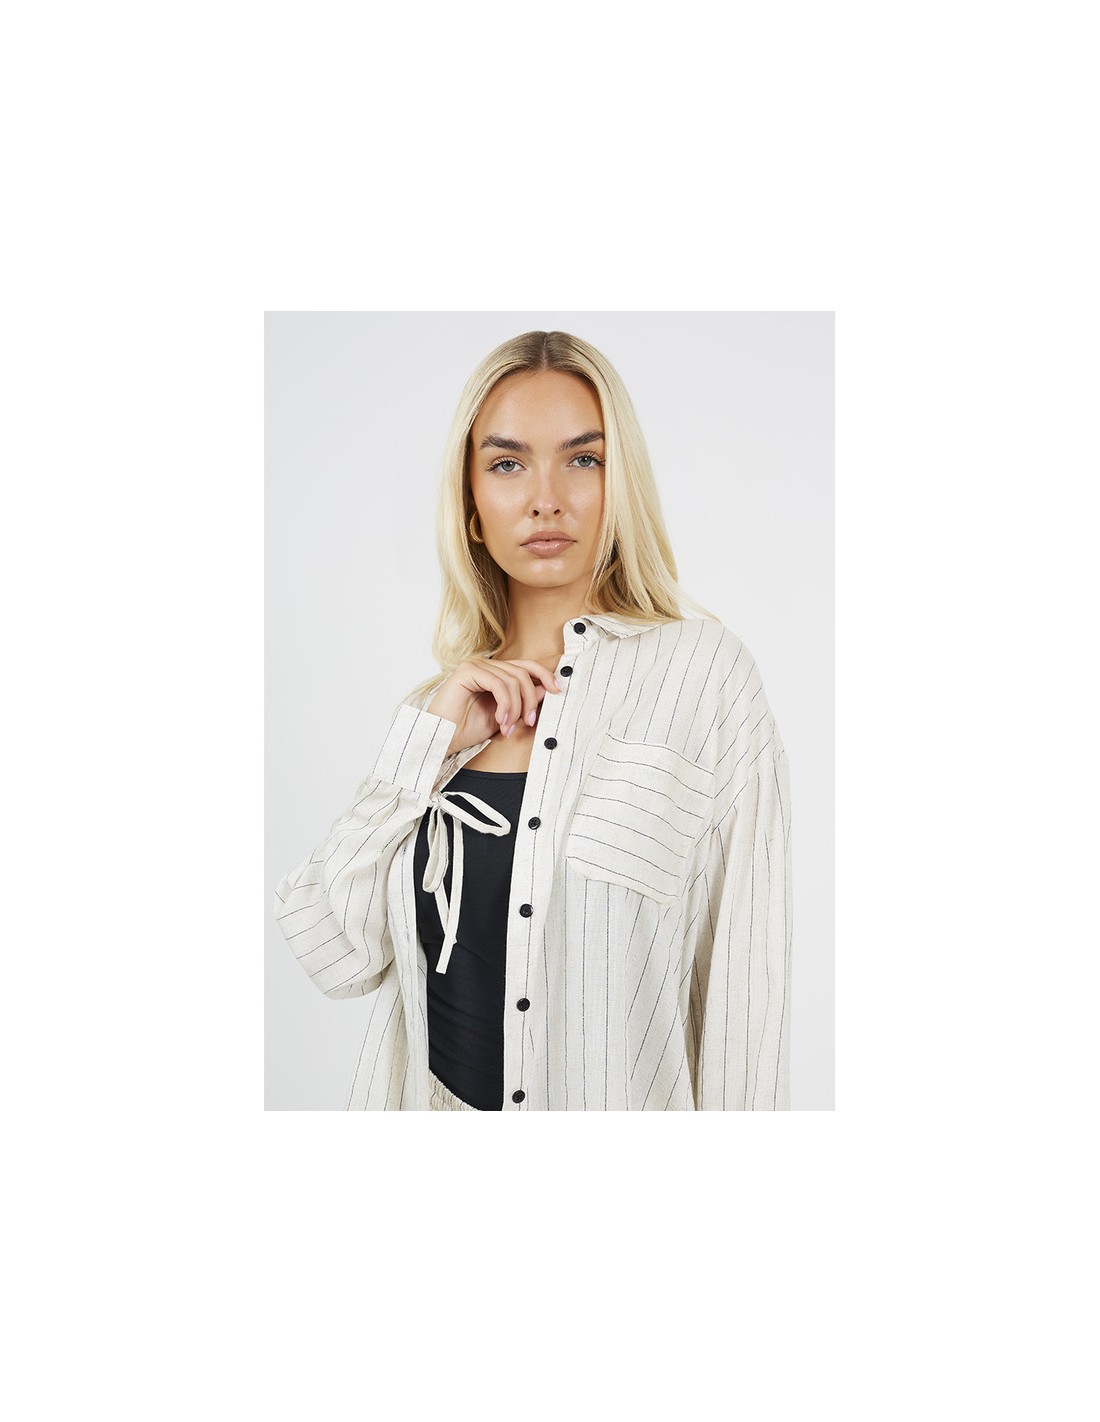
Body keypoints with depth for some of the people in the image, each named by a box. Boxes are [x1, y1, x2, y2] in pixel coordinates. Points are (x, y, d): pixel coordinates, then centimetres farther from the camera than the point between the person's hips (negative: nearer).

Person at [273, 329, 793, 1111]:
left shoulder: (703, 668, -14)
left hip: (622, 1092, -3)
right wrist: (430, 744, -15)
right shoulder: (438, 704, -1)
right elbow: (332, 952, -8)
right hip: (428, 1091, 4)